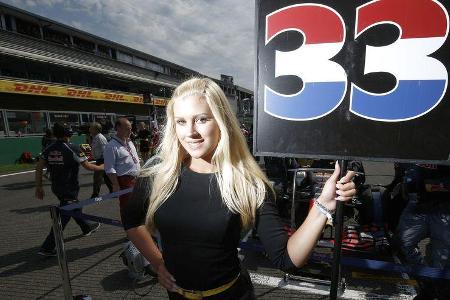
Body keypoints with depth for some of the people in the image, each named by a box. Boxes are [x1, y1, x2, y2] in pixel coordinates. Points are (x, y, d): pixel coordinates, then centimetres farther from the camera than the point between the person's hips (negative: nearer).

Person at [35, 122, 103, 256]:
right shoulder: (72, 148, -17)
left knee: (75, 207, 24)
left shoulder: (49, 149, 1)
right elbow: (87, 166, -13)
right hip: (69, 189, -7)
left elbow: (39, 168, 1)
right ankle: (47, 247, 6)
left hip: (56, 187, 8)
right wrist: (101, 167, 4)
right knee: (64, 216, 2)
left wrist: (39, 187, 8)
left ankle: (87, 228, 44)